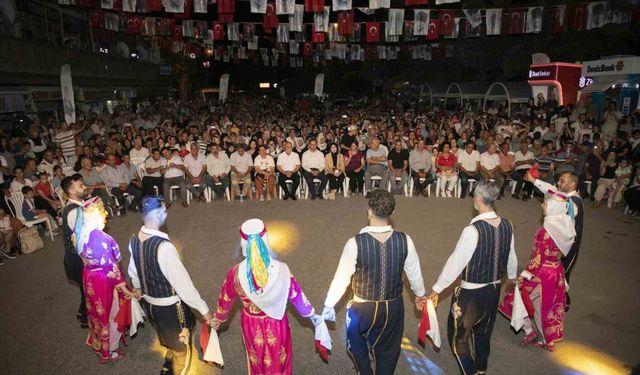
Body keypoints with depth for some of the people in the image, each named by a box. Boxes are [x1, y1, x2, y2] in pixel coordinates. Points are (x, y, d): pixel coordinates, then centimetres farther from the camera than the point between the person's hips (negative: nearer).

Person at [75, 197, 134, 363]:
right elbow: (110, 266, -26)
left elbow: (83, 256, 10)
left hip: (90, 277, 8)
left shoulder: (82, 233, -3)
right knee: (110, 314, 12)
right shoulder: (100, 237, -31)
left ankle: (98, 344, 47)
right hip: (104, 280, -8)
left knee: (97, 311, 27)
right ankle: (108, 352, 29)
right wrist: (123, 287, -17)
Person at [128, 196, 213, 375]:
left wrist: (137, 286, 33)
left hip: (149, 302, 8)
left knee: (170, 340, 35)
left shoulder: (134, 240, -8)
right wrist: (204, 309, -19)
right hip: (170, 306, -8)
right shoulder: (163, 246, -34)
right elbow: (181, 282, -29)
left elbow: (133, 268, 11)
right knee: (182, 348, 20)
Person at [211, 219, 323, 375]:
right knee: (278, 358, 27)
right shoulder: (281, 270, -28)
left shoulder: (236, 273, -26)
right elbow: (296, 294, -12)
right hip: (276, 324, -1)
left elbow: (225, 299, -6)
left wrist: (218, 319, 15)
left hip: (252, 325, 1)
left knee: (257, 359, 30)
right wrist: (311, 314, 7)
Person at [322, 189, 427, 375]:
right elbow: (414, 273, -1)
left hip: (363, 308, -2)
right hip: (394, 306, 3)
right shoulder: (404, 240, -16)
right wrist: (420, 294, 20)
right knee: (388, 350, 26)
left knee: (356, 343, 29)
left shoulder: (355, 243, -24)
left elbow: (342, 277, -14)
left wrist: (329, 305, 2)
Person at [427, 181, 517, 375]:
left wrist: (437, 289, -12)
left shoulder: (473, 230, -27)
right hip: (494, 289, 7)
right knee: (484, 332, 28)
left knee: (458, 335, 13)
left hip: (472, 293, -7)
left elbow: (456, 262, -22)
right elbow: (511, 255, 9)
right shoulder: (507, 225, -7)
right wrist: (512, 275, 30)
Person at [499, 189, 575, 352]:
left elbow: (538, 258, -24)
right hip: (557, 272, 8)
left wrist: (524, 275, -15)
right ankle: (548, 340, 36)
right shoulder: (565, 226, -4)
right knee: (549, 305, 22)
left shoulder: (547, 230, -27)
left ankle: (530, 331, 20)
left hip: (542, 273, -7)